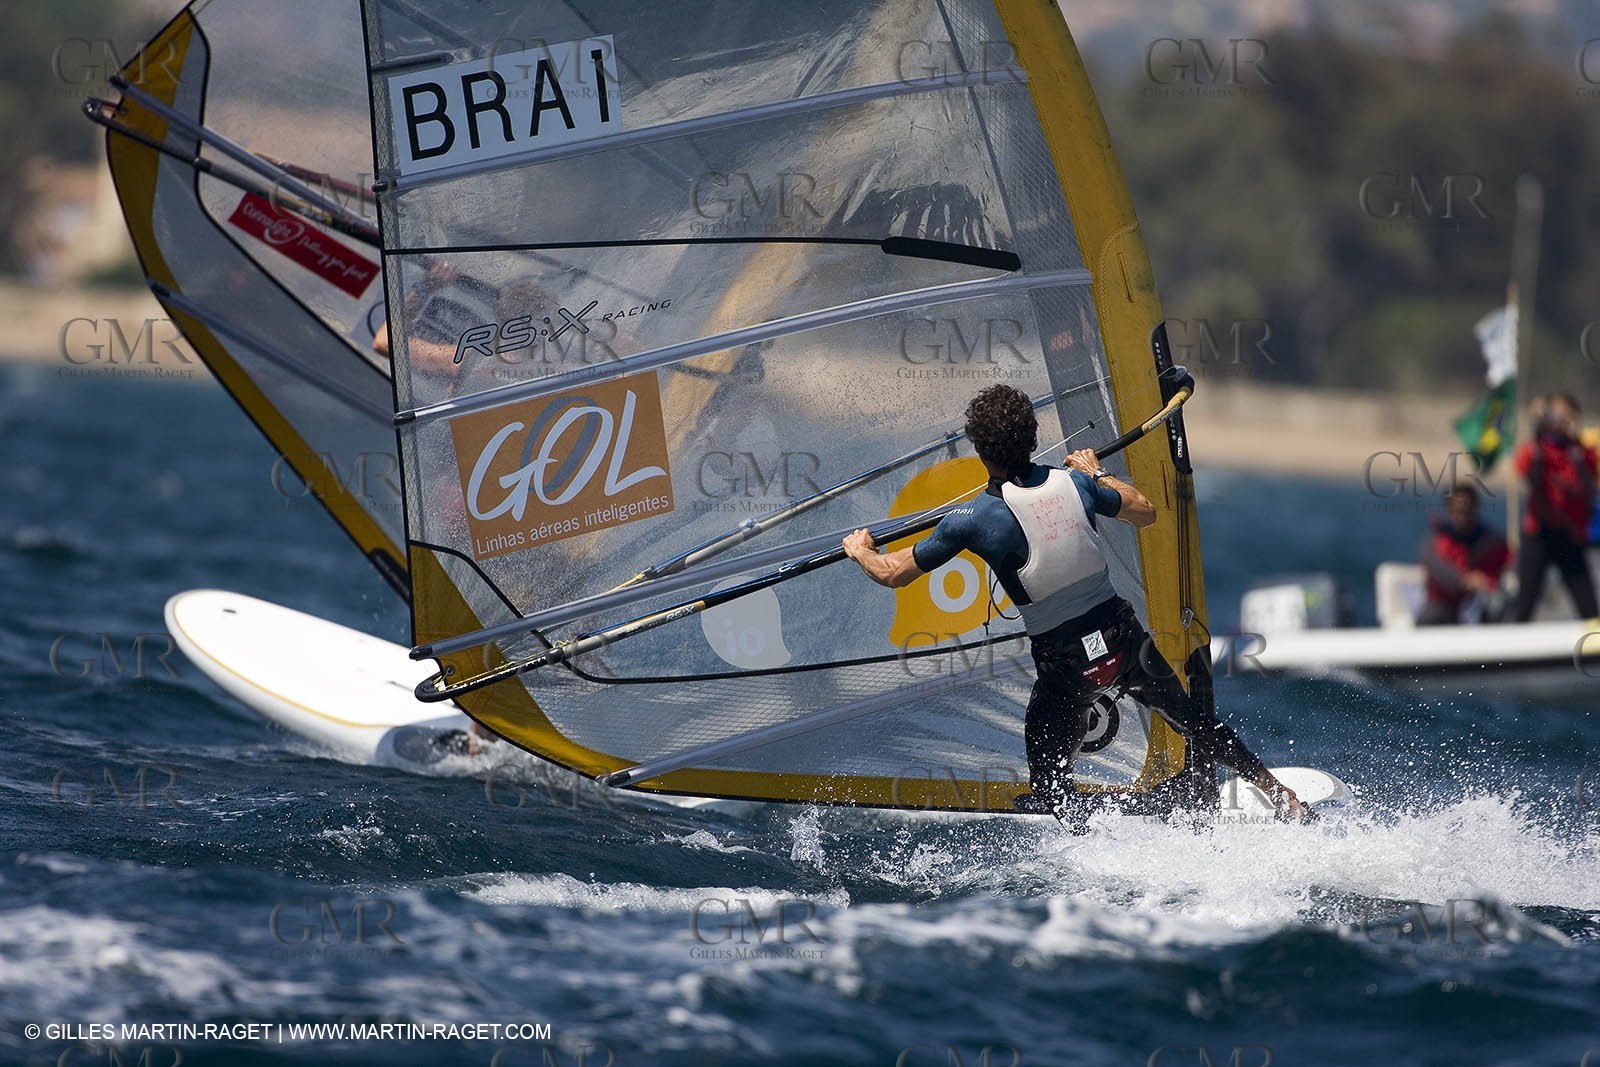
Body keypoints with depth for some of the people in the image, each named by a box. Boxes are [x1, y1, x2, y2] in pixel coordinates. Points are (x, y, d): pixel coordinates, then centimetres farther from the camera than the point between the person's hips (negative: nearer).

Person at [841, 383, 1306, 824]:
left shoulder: (972, 520, -13)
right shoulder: (1074, 483, -2)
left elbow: (893, 573, -1)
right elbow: (1145, 511, 17)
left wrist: (861, 550, 21)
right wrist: (1098, 473, 32)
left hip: (1065, 664, -4)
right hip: (1122, 637, 4)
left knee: (1049, 780, 11)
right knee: (1189, 718, 26)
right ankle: (1280, 795, 30)